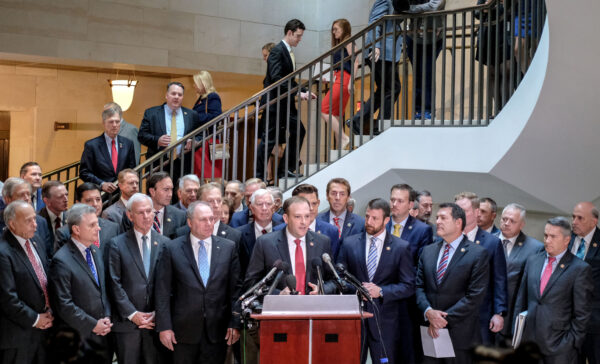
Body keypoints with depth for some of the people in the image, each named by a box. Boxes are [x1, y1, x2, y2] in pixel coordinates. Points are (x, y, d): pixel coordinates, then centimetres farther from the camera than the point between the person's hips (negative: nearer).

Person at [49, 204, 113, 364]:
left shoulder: (96, 252, 9)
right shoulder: (62, 261, -16)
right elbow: (63, 304, -18)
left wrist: (107, 318, 3)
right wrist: (93, 325, -13)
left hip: (103, 333, 7)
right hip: (81, 338, -7)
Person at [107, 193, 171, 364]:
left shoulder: (164, 243, 7)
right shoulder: (117, 244, 1)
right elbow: (115, 284, -3)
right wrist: (132, 314, -9)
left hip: (156, 322, 2)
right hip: (127, 322, -1)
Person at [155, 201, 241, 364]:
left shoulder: (228, 247, 5)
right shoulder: (172, 249, 0)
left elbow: (235, 288, 5)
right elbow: (163, 292, 0)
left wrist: (235, 323, 0)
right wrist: (164, 326, -5)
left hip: (217, 331, 1)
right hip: (184, 331, -1)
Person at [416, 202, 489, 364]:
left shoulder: (478, 254, -5)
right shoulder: (428, 251, 13)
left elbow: (476, 296, -11)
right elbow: (419, 286, 10)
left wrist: (445, 318, -13)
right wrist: (428, 312, -9)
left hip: (459, 333, -4)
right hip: (430, 332, 4)